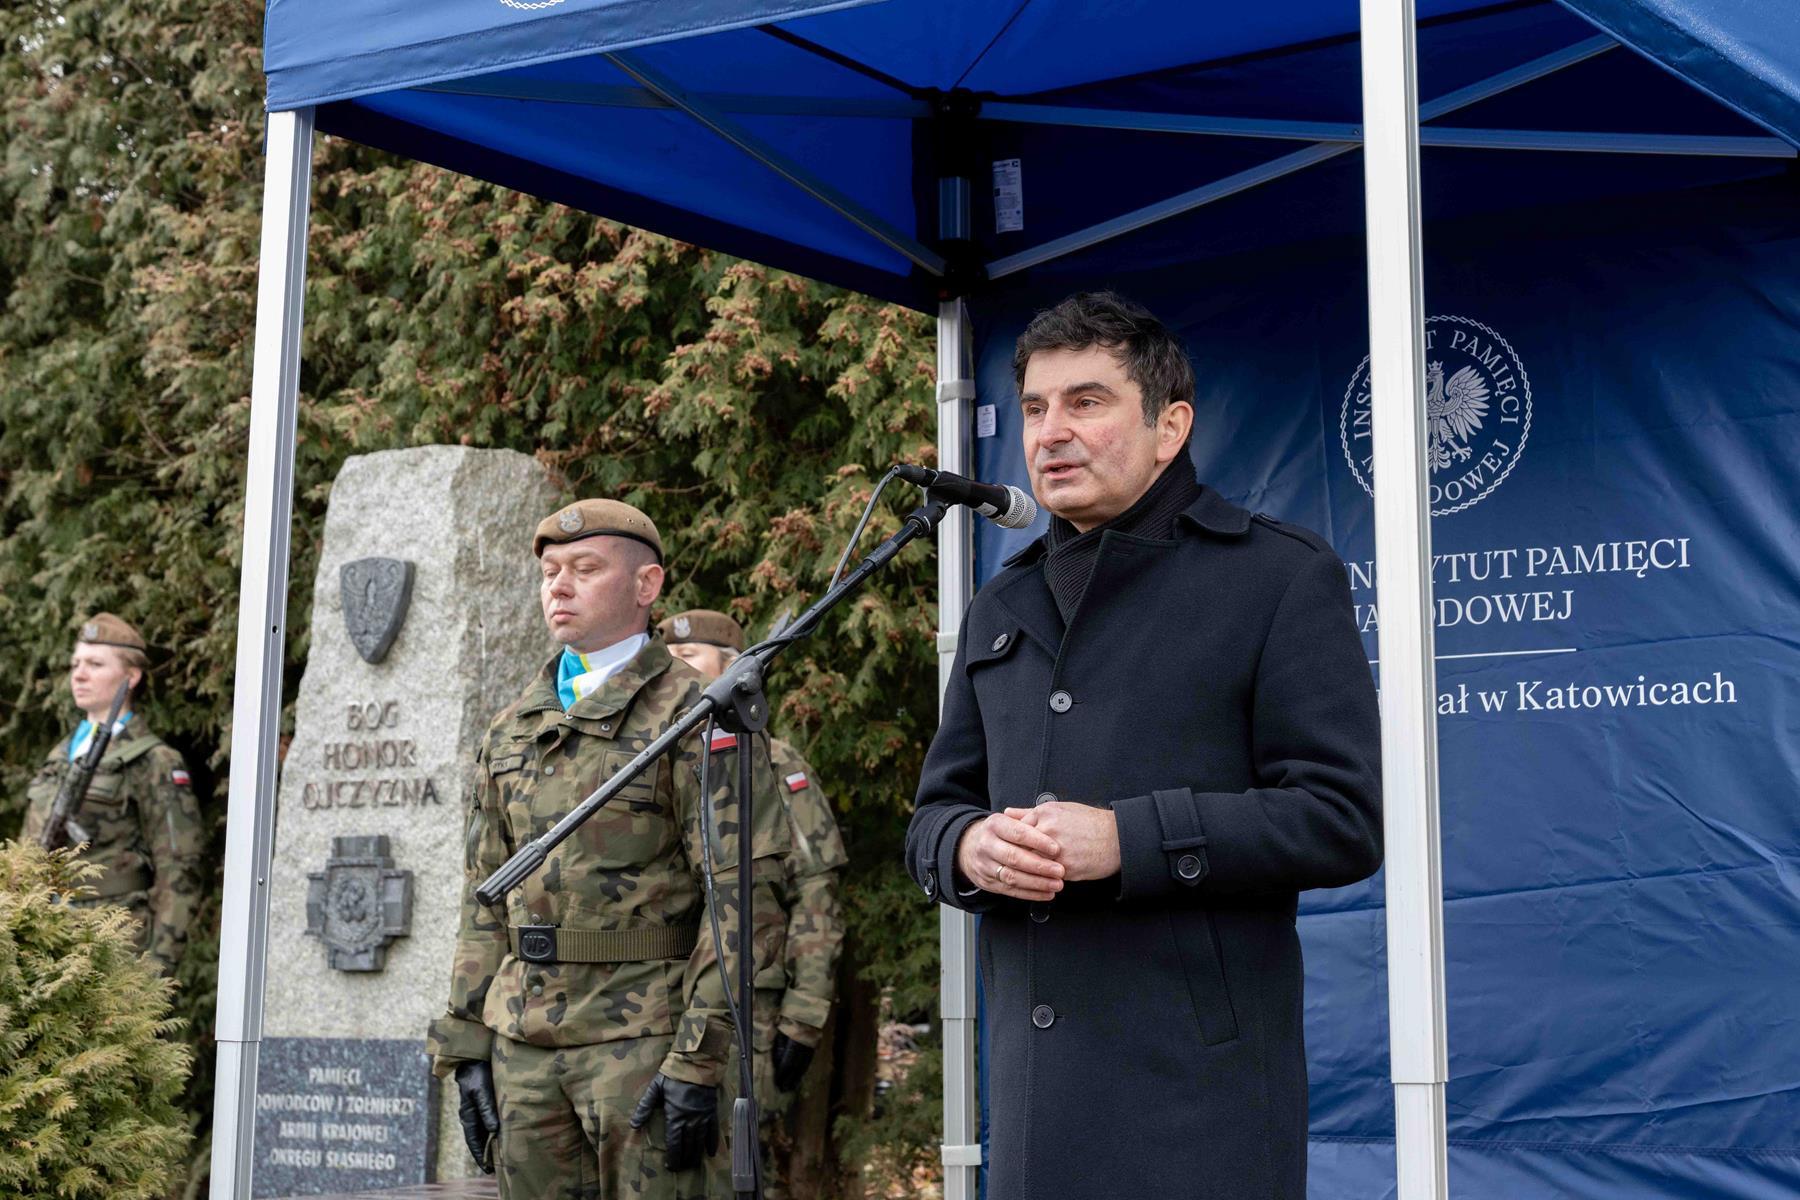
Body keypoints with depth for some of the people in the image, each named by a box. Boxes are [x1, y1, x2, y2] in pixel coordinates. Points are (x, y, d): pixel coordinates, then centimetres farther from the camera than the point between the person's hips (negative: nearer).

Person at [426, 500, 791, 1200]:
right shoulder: (510, 732, 16)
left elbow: (742, 887, -11)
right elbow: (484, 898, 17)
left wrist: (699, 1059, -17)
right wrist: (467, 1046, 10)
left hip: (643, 1035, -6)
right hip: (522, 1039, 6)